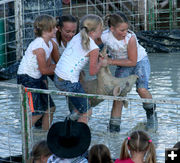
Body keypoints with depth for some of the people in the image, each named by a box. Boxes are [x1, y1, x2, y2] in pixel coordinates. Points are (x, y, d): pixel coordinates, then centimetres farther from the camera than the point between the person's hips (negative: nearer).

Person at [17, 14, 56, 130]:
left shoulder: (50, 43, 3)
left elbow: (48, 65, 7)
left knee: (50, 108, 9)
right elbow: (44, 70, -18)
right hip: (26, 78, -9)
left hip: (37, 78, 9)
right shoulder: (39, 47, -25)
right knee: (37, 112, -9)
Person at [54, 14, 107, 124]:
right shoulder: (94, 48, -10)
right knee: (86, 112, 7)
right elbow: (92, 72, -4)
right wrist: (101, 63, 14)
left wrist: (97, 58, 17)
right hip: (69, 82, -8)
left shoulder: (77, 37, 9)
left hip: (58, 77, 8)